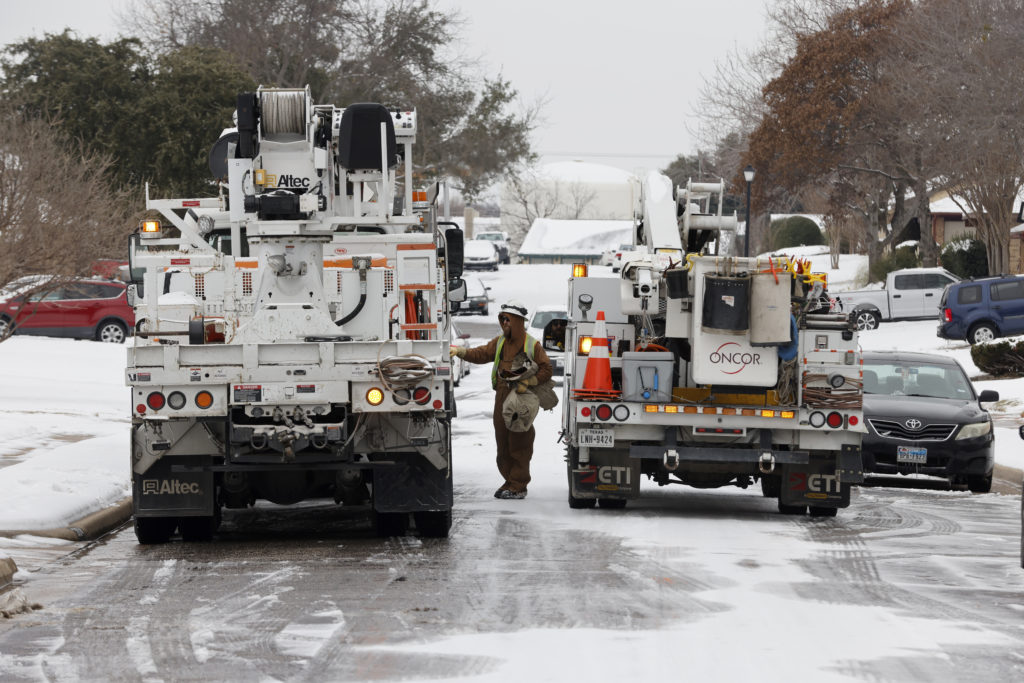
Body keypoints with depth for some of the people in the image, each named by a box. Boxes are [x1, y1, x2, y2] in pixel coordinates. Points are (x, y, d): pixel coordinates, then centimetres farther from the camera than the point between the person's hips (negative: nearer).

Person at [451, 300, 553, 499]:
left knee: (519, 444, -5)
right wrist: (460, 352, -11)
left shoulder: (532, 345, -4)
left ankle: (519, 486, -1)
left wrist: (528, 383, -16)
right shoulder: (499, 342, 12)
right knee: (503, 442, 8)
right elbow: (481, 354, 4)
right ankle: (509, 481, 17)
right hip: (502, 398, 6)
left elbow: (546, 370, -5)